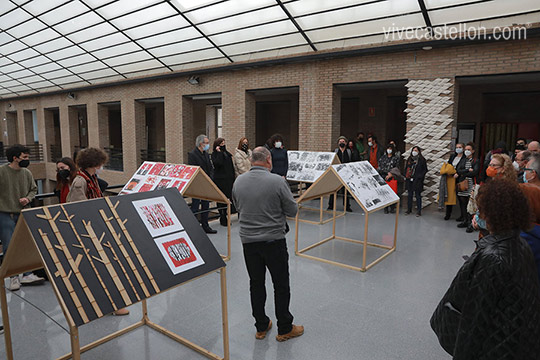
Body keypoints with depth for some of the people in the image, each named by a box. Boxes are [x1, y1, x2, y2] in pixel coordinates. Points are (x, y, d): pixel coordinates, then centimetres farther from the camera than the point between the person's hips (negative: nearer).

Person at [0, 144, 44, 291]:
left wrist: (28, 198, -2)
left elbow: (34, 189, 17)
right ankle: (14, 277, 9)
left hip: (23, 214, 5)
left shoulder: (27, 173, 6)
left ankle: (27, 275, 14)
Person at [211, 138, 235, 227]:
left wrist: (233, 178, 14)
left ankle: (224, 217, 14)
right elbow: (218, 163, -22)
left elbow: (231, 167, 19)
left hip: (229, 179, 6)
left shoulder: (227, 153, 16)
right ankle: (223, 219, 3)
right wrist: (219, 152, -14)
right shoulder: (215, 154, -2)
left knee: (228, 198, 5)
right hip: (220, 180, -6)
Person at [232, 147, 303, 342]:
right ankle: (284, 329, 23)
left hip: (248, 240, 4)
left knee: (256, 284, 16)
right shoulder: (277, 181, -16)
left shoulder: (238, 181, -1)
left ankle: (261, 326, 29)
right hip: (274, 240, -4)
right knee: (281, 285, 10)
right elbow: (292, 210, -9)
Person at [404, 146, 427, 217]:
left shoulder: (422, 160, -2)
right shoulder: (409, 159, 12)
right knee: (409, 195, 10)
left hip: (417, 181, -5)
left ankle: (419, 211, 4)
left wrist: (419, 177, -11)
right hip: (409, 180, 5)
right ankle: (409, 209, 19)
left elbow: (425, 170, -2)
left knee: (418, 195, -2)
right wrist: (406, 176, 8)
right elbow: (406, 168, 20)